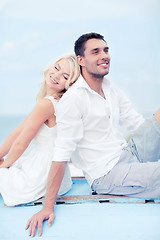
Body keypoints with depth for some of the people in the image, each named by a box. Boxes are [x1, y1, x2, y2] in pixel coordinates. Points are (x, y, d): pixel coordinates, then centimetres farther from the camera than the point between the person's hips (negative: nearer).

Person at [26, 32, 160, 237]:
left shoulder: (113, 92, 12)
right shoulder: (73, 100, -13)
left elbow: (141, 126, 13)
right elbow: (62, 153, -17)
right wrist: (47, 207, -19)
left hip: (129, 153, 8)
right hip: (106, 175, -8)